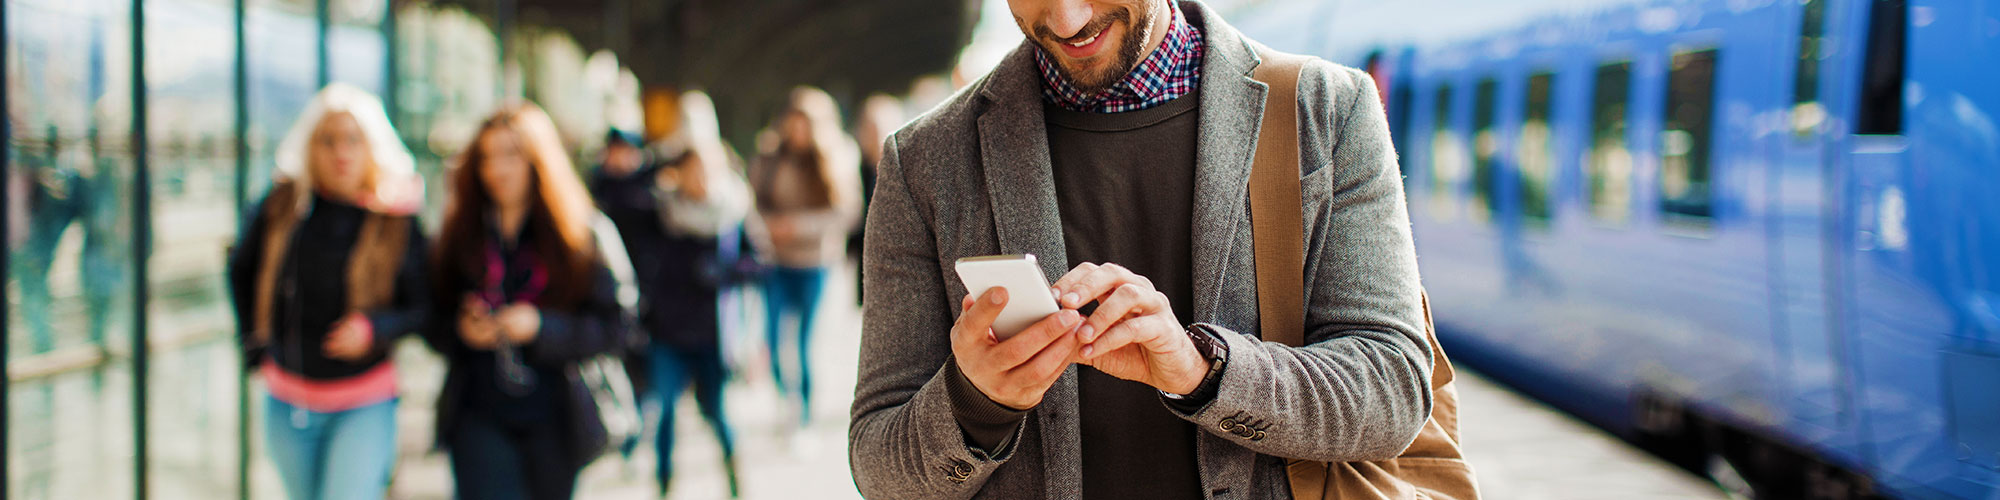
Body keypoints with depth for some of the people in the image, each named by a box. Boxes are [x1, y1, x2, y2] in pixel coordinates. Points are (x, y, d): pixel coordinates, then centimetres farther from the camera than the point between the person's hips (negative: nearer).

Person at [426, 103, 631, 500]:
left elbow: (613, 328, -6)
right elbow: (432, 321, 9)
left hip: (551, 422, 0)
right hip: (479, 419, 0)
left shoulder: (580, 234, -3)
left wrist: (541, 327, -19)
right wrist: (460, 330, -12)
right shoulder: (460, 234, 4)